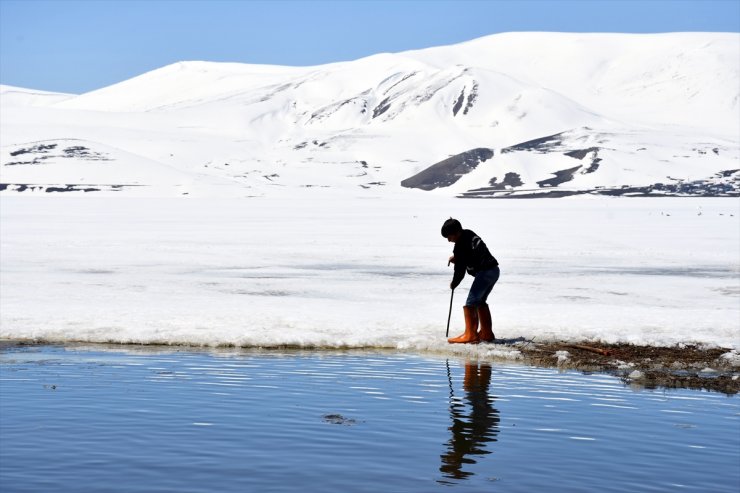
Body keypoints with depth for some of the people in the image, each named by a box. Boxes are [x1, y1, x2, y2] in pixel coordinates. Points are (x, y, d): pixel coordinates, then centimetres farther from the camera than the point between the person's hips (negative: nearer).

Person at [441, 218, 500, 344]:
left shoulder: (461, 245, -17)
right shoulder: (468, 234, 10)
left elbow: (460, 269, -11)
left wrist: (453, 284, 6)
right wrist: (456, 257, 12)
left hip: (484, 272, -10)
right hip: (494, 270, 10)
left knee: (471, 303, -8)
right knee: (480, 301, 20)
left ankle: (470, 335, -10)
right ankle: (487, 334, 24)